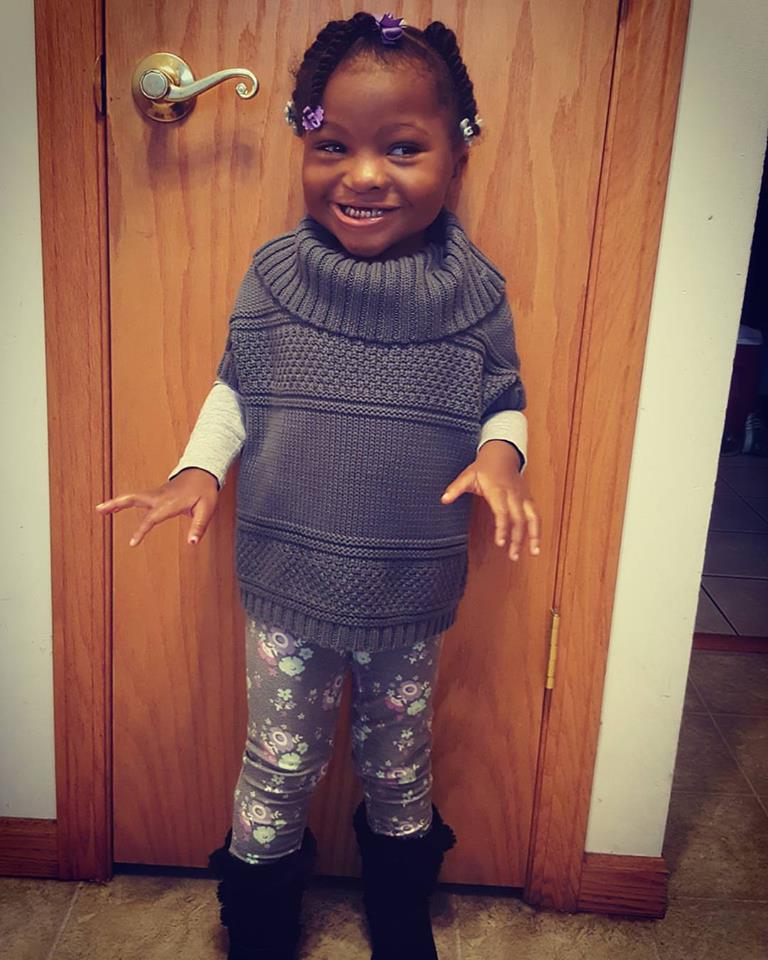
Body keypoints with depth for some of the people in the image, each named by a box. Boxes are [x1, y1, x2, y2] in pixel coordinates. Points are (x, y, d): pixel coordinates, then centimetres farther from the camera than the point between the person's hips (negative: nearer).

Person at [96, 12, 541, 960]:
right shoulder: (273, 274, -7)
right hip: (287, 584, 0)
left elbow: (503, 397, 2)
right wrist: (199, 466, -11)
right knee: (278, 765, 16)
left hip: (412, 595, 1)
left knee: (399, 762, 22)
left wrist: (500, 452, -19)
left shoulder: (474, 289, -8)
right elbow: (234, 387, 4)